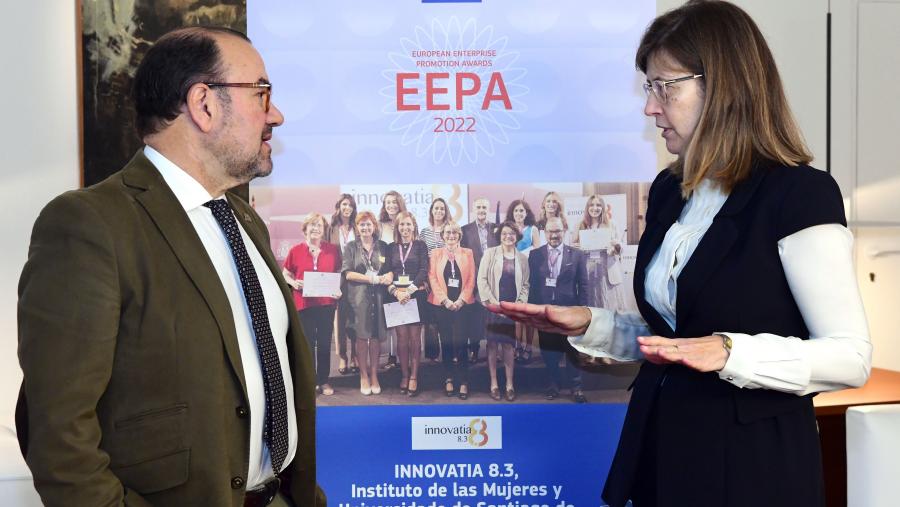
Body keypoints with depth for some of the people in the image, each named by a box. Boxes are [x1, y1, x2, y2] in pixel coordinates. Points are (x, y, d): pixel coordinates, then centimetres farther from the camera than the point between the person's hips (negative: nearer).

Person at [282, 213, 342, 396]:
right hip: (304, 303, -1)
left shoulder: (332, 250, 2)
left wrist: (338, 288, -6)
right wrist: (294, 283, -12)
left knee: (324, 342, 7)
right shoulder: (296, 251, -1)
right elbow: (286, 273, 7)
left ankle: (324, 380, 18)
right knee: (308, 342, 6)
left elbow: (339, 273, 12)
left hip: (327, 303, 1)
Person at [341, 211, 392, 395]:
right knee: (361, 337, -2)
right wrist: (373, 279, -10)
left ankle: (374, 375, 11)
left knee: (376, 337, 1)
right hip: (358, 297, -2)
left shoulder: (383, 247, 13)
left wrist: (389, 276, -13)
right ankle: (364, 375, 8)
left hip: (378, 297, 2)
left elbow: (390, 270, 12)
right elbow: (347, 273, -4)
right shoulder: (351, 247, 6)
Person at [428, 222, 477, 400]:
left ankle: (463, 381, -3)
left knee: (460, 341, -8)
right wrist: (445, 300, -9)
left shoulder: (467, 253, 8)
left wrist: (461, 300, -8)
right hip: (442, 304, 1)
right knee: (446, 342, 3)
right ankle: (449, 378, 13)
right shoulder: (436, 254, 8)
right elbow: (433, 279, 1)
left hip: (462, 303, -1)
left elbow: (471, 279, 3)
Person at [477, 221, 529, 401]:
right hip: (492, 306, -2)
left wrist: (519, 304, -3)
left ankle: (510, 385, 8)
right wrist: (493, 302, -10)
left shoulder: (522, 258, 9)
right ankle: (493, 383, 7)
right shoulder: (490, 253, 1)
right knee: (492, 344, 0)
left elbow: (525, 285, 11)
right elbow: (481, 279, -3)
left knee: (509, 345, 2)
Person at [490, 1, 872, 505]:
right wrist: (589, 325, 3)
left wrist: (730, 354, -29)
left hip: (754, 462, -7)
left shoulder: (800, 195, -15)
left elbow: (851, 357, -17)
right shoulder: (669, 191, 8)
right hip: (660, 445, 7)